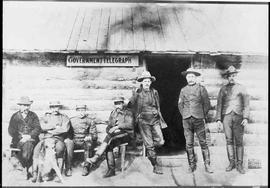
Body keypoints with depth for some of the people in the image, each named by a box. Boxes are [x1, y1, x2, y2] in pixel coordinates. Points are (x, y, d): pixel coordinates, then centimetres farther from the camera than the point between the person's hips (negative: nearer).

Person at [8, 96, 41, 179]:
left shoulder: (33, 115, 14)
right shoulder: (15, 116, 13)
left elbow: (37, 128, 3)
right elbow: (11, 130, 3)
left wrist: (29, 136, -13)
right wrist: (21, 137, -11)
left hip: (32, 138, 0)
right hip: (18, 140, 0)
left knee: (28, 144, -33)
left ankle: (26, 169, -21)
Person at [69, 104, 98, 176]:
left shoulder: (90, 120, 9)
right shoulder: (72, 120, 15)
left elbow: (95, 135, 4)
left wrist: (90, 137, -19)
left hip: (85, 141, -1)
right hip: (75, 141, 1)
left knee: (89, 145, -35)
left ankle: (86, 167, -27)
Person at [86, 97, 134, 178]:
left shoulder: (128, 113, 3)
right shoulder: (113, 114, 20)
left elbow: (130, 124, -14)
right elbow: (109, 127, 18)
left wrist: (117, 126, -23)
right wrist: (109, 130, -6)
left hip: (126, 134, -5)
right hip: (115, 136, 5)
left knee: (109, 137, -32)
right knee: (108, 146, -25)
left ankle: (96, 158, -35)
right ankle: (111, 170, -23)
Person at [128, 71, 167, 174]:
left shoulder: (154, 92, 10)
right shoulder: (137, 93, 0)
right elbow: (130, 105, 10)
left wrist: (160, 118, 17)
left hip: (155, 120, 3)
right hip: (144, 121, -3)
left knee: (160, 142, -6)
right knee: (149, 145, -3)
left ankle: (149, 150, 26)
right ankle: (155, 166, 7)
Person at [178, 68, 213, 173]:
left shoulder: (201, 89, 4)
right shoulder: (183, 90, 11)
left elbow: (207, 104, 6)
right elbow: (180, 105, 18)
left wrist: (203, 116, 4)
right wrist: (184, 116, 9)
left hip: (198, 119, -2)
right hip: (186, 120, 2)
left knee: (203, 142, -1)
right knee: (189, 144, 3)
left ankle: (207, 165, 5)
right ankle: (192, 165, 12)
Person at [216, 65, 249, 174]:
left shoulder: (241, 88, 7)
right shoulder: (223, 89, 10)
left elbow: (246, 104, 2)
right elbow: (219, 105, 9)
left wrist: (246, 118, -9)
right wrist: (218, 119, 1)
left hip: (238, 117, -1)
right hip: (226, 116, 1)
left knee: (239, 141, -1)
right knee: (229, 140, 3)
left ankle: (239, 165, 4)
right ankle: (232, 163, 11)